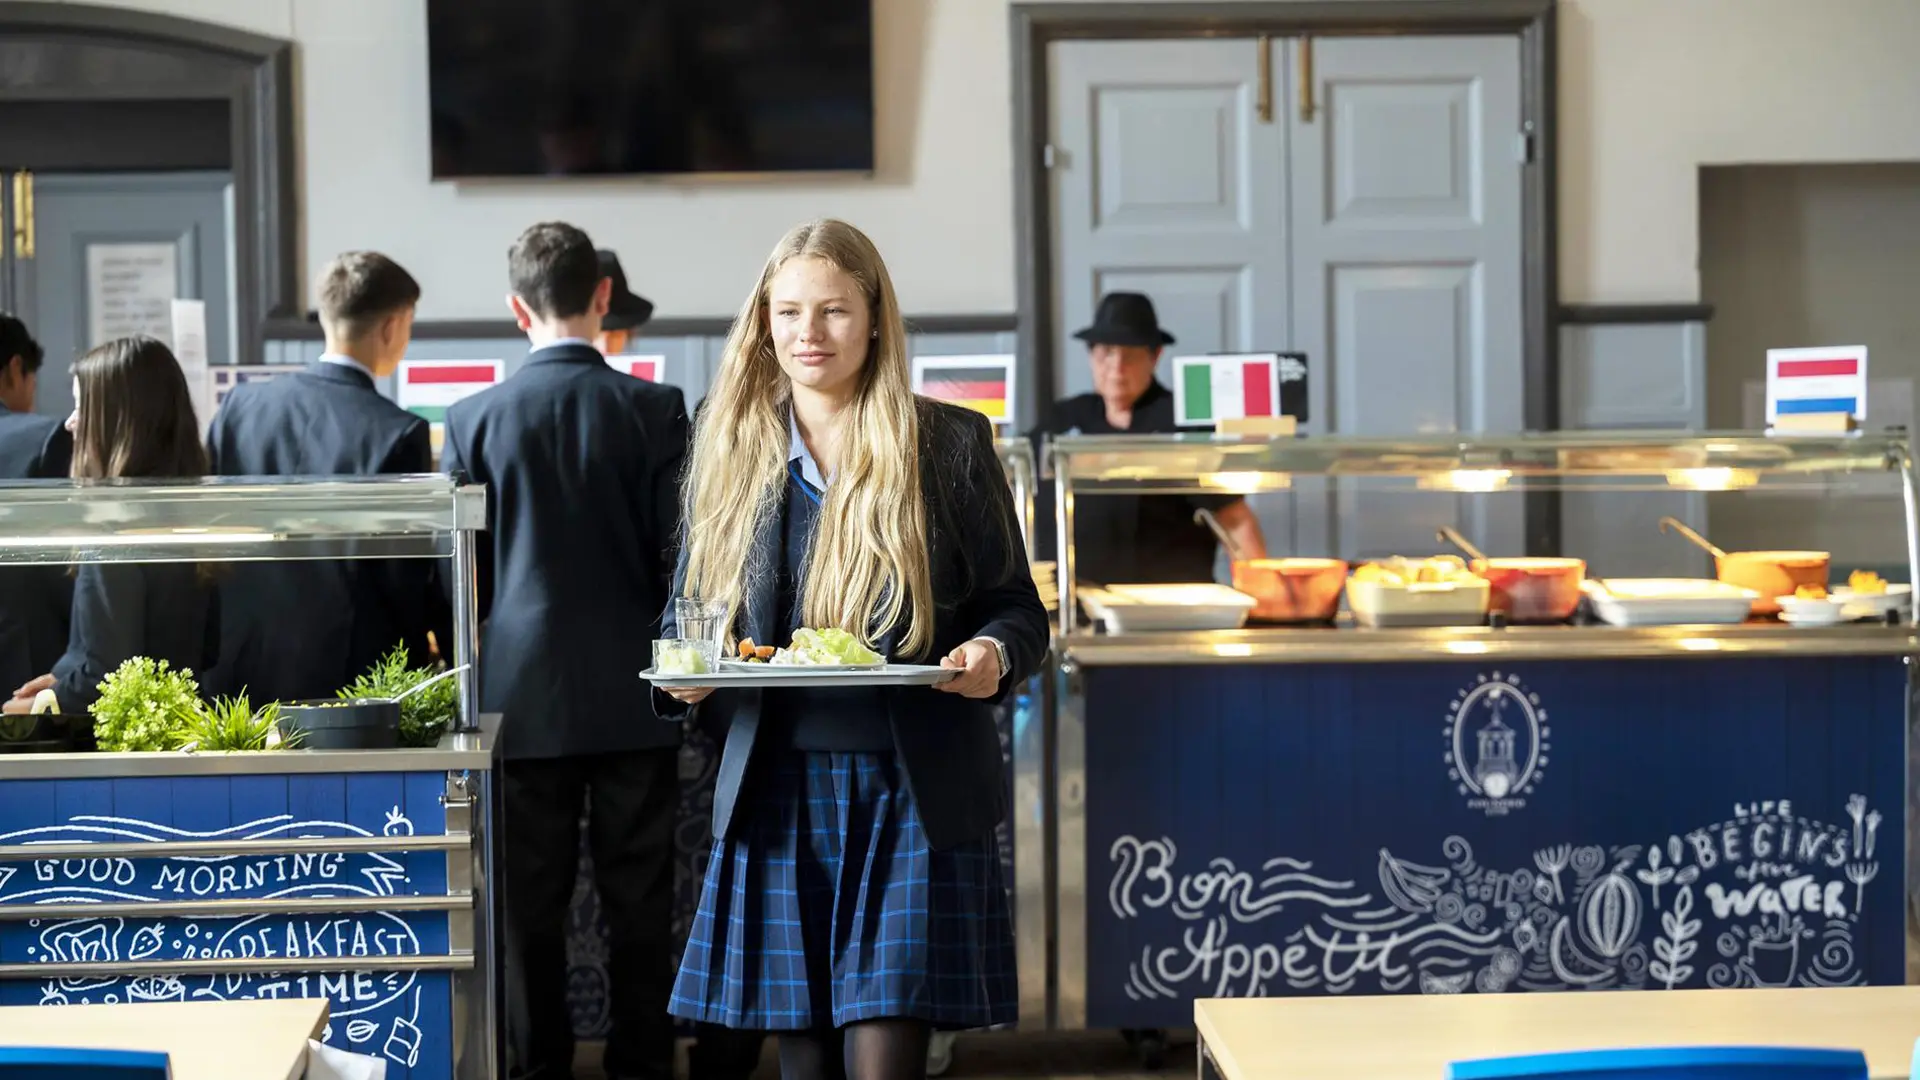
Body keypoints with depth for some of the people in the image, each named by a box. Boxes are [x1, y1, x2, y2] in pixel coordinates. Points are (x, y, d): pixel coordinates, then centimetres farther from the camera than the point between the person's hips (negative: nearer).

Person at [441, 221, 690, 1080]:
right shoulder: (654, 410, -6)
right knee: (640, 905, 7)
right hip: (633, 695, 0)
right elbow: (680, 553, -3)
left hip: (523, 694, 0)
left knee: (532, 908, 7)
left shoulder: (473, 420, -4)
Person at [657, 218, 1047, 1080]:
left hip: (913, 793, -3)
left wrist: (993, 655, -16)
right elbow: (687, 615, 16)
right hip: (776, 793, 3)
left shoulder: (951, 445, 2)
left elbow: (1017, 610, 6)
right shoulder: (729, 451, 9)